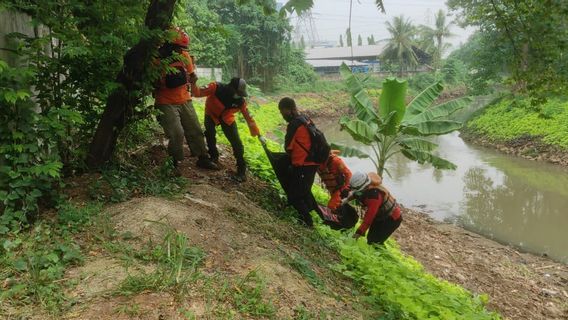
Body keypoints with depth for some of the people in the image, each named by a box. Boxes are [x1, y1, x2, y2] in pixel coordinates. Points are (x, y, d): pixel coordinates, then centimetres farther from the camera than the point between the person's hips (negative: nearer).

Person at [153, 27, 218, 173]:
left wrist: (191, 78, -4)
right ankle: (173, 163, 6)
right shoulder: (157, 60, -15)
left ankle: (203, 158, 26)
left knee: (195, 131, 10)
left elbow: (192, 75, 13)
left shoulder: (185, 56, -2)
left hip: (185, 100, 5)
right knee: (177, 134, -15)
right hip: (166, 103, -5)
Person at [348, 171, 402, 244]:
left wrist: (359, 232, -30)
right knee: (370, 238, 10)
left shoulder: (374, 195, -38)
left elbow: (369, 217, -35)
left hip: (391, 219, -8)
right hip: (380, 216, 8)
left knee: (375, 242, -11)